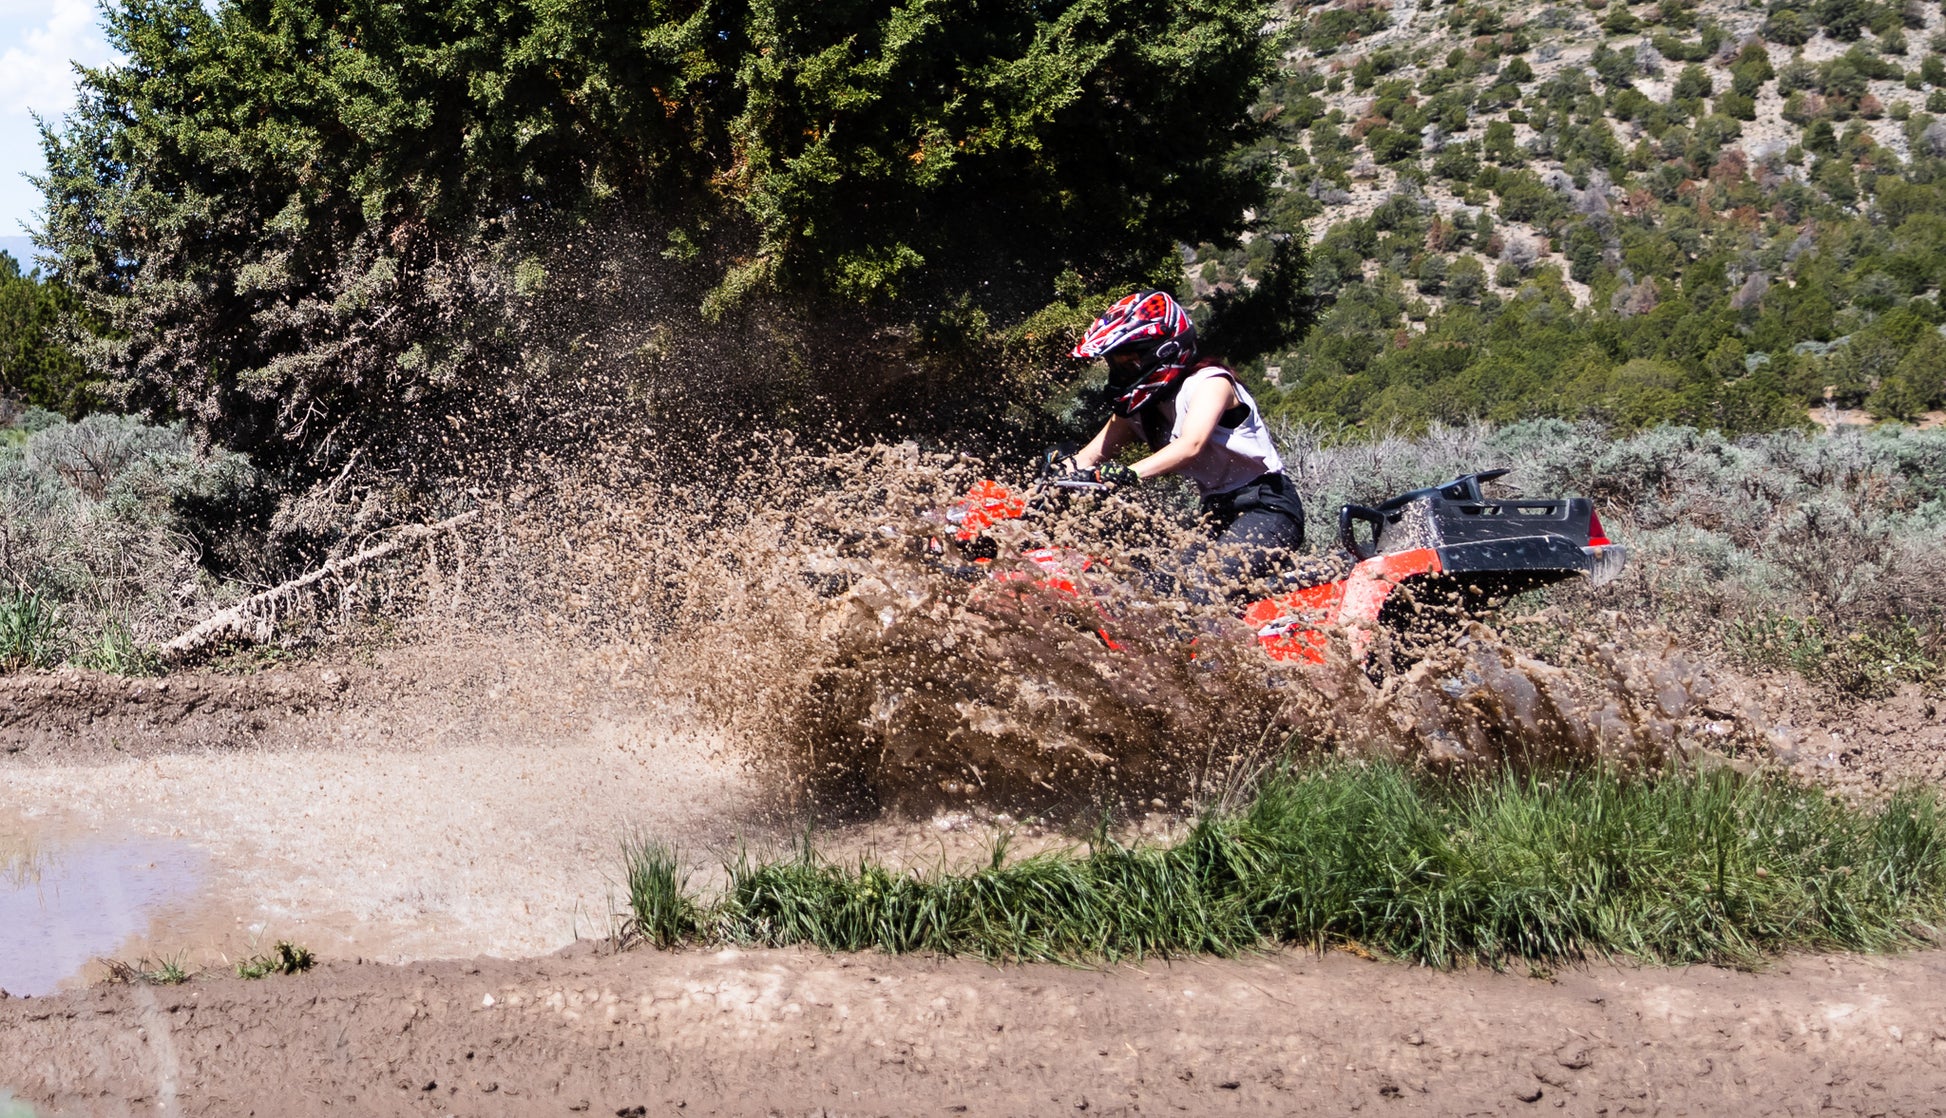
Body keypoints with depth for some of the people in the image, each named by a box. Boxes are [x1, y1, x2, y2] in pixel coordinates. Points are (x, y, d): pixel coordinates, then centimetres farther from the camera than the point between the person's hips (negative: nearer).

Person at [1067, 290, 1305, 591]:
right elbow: (1091, 456, 6)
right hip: (1219, 514, 9)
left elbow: (1191, 445, -31)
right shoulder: (1138, 409, 10)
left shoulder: (1209, 381, -14)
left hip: (1264, 507, -9)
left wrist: (1129, 474, -45)